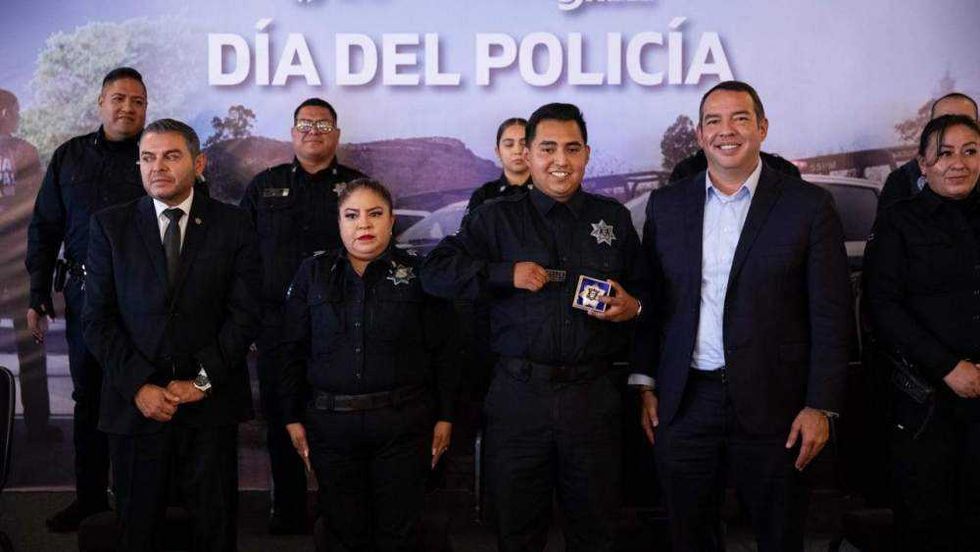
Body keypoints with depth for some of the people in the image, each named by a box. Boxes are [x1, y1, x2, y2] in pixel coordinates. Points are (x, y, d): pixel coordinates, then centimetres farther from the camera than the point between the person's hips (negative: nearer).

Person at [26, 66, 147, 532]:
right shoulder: (70, 157, 10)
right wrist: (38, 297, 7)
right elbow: (45, 228, 11)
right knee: (87, 396, 12)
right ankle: (90, 493, 25)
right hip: (85, 295, 3)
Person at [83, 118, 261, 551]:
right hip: (135, 402, 1)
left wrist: (203, 380, -10)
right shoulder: (109, 226, 4)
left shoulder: (233, 225, 2)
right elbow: (98, 319, 0)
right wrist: (139, 385, -10)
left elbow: (244, 314, -2)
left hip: (211, 403, 0)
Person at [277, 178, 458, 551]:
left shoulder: (417, 274, 0)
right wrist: (293, 417, 5)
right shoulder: (313, 273, 5)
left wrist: (444, 417, -1)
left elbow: (443, 352, 1)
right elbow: (293, 351, 7)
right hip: (330, 422, 2)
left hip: (403, 423, -1)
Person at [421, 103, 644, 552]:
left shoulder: (614, 217, 9)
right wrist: (506, 274, -12)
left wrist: (633, 307, -5)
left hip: (593, 395, 1)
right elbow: (435, 271, -2)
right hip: (518, 396, -1)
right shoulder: (497, 219, 5)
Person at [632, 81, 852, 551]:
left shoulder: (808, 205, -2)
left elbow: (832, 314, -3)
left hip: (772, 406, -2)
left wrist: (821, 406, -8)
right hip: (683, 403, 2)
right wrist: (645, 386, 4)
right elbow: (650, 301, 9)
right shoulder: (666, 205, 7)